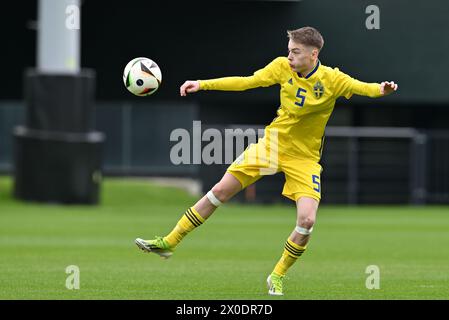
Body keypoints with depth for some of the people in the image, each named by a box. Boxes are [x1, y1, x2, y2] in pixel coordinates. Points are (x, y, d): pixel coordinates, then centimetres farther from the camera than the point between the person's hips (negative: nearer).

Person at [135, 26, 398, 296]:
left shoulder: (332, 80, -17)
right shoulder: (283, 67, -9)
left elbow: (362, 87, -27)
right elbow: (247, 82, -3)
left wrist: (380, 90, -51)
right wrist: (202, 84, -5)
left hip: (304, 158, -3)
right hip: (271, 144, 3)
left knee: (307, 220, -18)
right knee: (220, 192, 2)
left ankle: (277, 276, 5)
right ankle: (169, 243, 15)